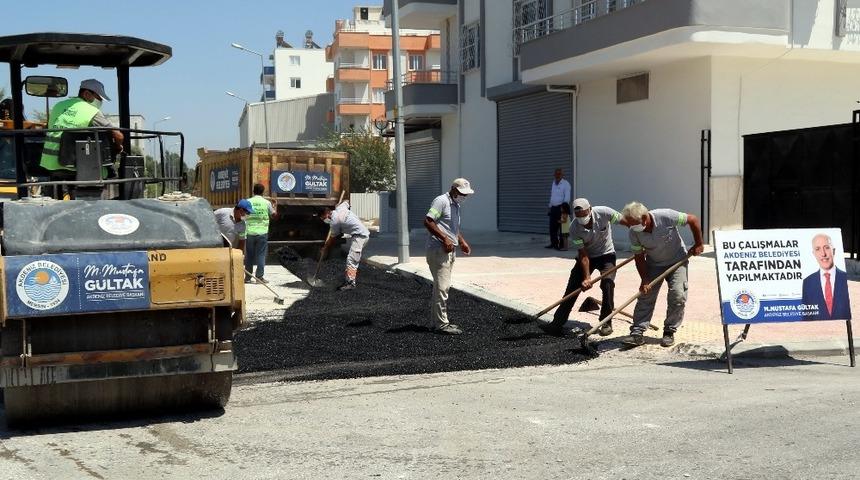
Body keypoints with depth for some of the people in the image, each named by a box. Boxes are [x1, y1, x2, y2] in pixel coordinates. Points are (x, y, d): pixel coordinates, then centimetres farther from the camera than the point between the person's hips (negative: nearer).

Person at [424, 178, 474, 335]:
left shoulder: (455, 205, 19)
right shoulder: (441, 201, -11)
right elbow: (428, 222, -20)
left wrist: (462, 242, 18)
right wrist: (444, 238, -23)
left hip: (449, 251, 10)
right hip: (438, 250, -10)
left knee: (441, 285, 13)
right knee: (442, 286, -11)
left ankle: (436, 321, 19)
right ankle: (441, 324, -8)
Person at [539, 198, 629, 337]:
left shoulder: (604, 212, -27)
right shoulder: (575, 230, -23)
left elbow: (626, 221, -16)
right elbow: (583, 255, -20)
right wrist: (587, 277, -27)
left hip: (606, 254, -1)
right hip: (587, 257, 1)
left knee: (607, 285, -21)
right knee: (572, 288, -6)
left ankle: (606, 323, -6)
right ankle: (557, 324, -4)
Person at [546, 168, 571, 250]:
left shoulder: (565, 184, -5)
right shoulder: (553, 183, 17)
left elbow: (567, 197, -11)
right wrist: (550, 207, 18)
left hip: (561, 208, -7)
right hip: (553, 208, 7)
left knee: (562, 227, -3)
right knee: (552, 227, 8)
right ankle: (553, 243, 16)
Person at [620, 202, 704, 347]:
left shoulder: (666, 216, -29)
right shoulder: (634, 232, -18)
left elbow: (693, 220, -16)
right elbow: (639, 257, -8)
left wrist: (698, 244, -9)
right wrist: (644, 280, -16)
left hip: (677, 260, -2)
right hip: (654, 264, 3)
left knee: (677, 296, -13)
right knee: (645, 296, -7)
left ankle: (669, 332, 1)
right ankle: (637, 333, -6)